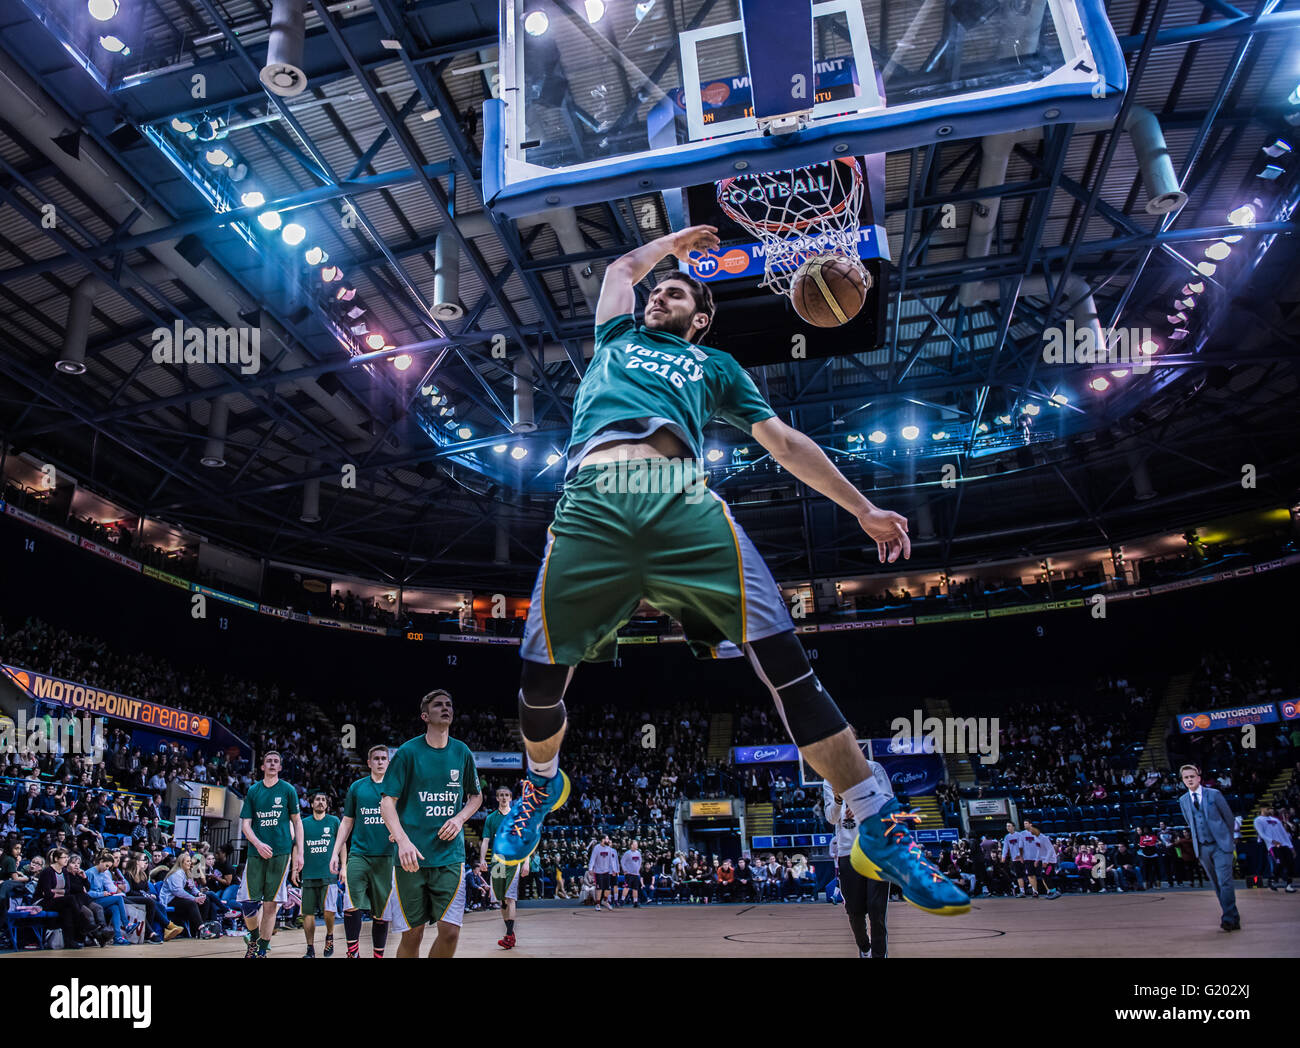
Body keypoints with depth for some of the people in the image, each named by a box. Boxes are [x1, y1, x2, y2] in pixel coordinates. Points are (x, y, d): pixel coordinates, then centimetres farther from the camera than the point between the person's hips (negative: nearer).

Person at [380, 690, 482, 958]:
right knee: (412, 935, 2)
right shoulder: (408, 751, -3)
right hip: (412, 856, -2)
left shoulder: (462, 752, 8)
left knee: (450, 931, -7)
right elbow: (387, 801, -4)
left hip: (450, 856, 3)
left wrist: (460, 818, 0)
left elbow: (476, 796, 21)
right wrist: (403, 840, -19)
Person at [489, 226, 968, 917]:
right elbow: (622, 268, 54)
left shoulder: (714, 365, 33)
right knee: (540, 679, -6)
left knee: (783, 659, -15)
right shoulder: (618, 338, 37)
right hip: (593, 501, 1)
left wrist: (862, 508, 24)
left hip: (683, 497, -1)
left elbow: (783, 442, 29)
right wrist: (673, 241, 67)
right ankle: (543, 782, 29)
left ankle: (881, 830, -6)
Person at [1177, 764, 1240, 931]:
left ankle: (1228, 919, -11)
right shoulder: (1183, 801, 8)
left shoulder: (1214, 794, -2)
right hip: (1202, 847, 4)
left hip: (1220, 845, -4)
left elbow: (1229, 816, 5)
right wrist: (1197, 840, 14)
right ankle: (1233, 919, 14)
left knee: (1224, 882, -13)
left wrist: (1227, 838, 8)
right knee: (1216, 885, 6)